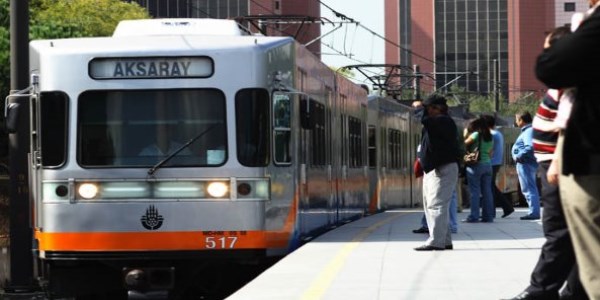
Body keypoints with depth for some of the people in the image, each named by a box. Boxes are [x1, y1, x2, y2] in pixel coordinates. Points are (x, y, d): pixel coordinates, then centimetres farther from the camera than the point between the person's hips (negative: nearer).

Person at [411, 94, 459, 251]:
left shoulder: (444, 121, -14)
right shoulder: (435, 123, 18)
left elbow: (426, 120, -29)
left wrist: (419, 107, -13)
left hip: (443, 169, -11)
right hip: (431, 169, 11)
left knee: (436, 205, -17)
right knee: (430, 206, 12)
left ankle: (436, 241, -21)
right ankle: (445, 241, 15)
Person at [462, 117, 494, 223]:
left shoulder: (476, 135, -7)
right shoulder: (489, 137, 13)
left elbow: (465, 144, -4)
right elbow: (490, 153, 16)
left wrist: (466, 135, 10)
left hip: (476, 165, -6)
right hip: (488, 164, 6)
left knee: (474, 191, -5)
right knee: (487, 191, 7)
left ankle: (474, 216, -8)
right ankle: (488, 216, 7)